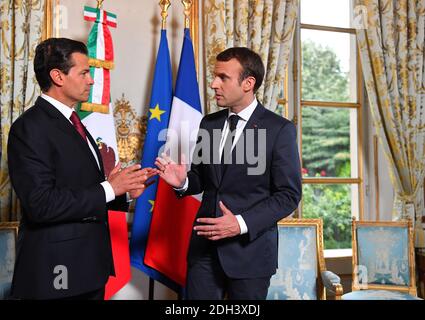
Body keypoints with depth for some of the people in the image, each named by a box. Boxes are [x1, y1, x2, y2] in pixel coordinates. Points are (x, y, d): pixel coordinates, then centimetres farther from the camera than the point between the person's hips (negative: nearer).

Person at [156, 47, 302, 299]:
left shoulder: (280, 129, -9)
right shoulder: (209, 123, 7)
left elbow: (289, 194, -10)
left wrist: (242, 223, -20)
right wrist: (183, 181, -10)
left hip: (249, 248, -4)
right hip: (204, 244, 4)